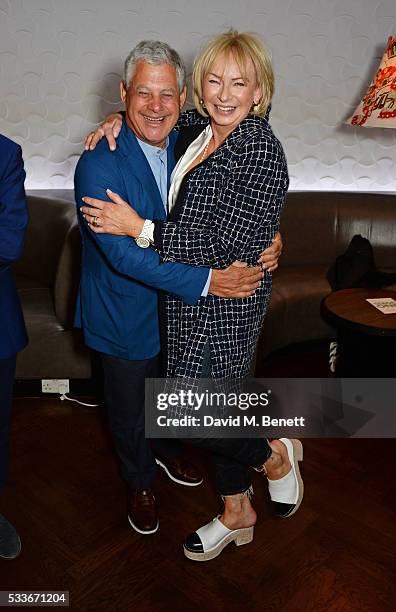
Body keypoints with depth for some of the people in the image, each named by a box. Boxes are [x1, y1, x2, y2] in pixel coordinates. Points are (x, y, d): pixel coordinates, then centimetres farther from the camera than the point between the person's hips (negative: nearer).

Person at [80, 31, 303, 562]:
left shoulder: (260, 150, -18)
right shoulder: (201, 133, 6)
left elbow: (230, 246, -23)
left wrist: (141, 228, -21)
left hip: (225, 301, -8)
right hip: (193, 298, 8)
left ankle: (276, 456, 27)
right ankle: (237, 513, 38)